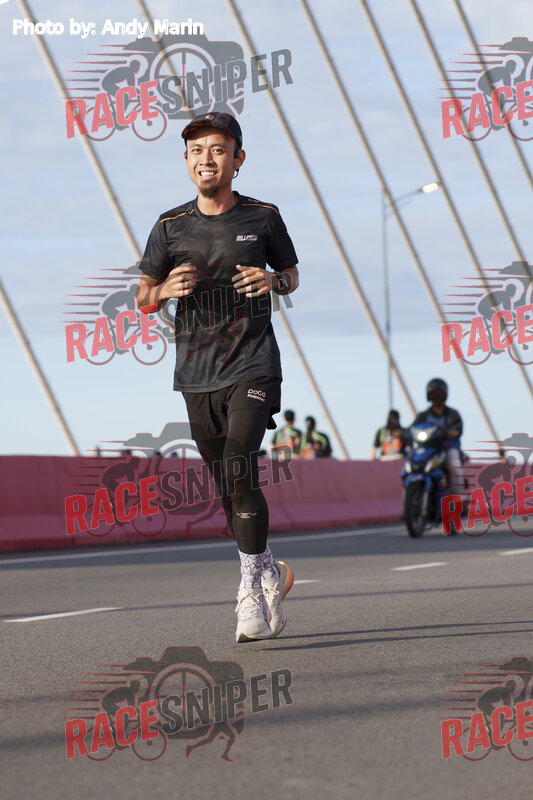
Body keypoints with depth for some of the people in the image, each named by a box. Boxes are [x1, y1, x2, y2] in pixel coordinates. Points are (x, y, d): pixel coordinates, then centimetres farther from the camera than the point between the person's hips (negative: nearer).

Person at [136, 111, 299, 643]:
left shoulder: (262, 218, 1)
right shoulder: (170, 226, 4)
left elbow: (292, 274, 15)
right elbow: (143, 299, 11)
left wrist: (273, 281, -8)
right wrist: (166, 290, -12)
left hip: (253, 365, -3)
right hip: (196, 374, 3)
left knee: (239, 470, -19)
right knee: (229, 489, 10)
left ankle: (251, 591, -12)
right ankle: (270, 573, 31)